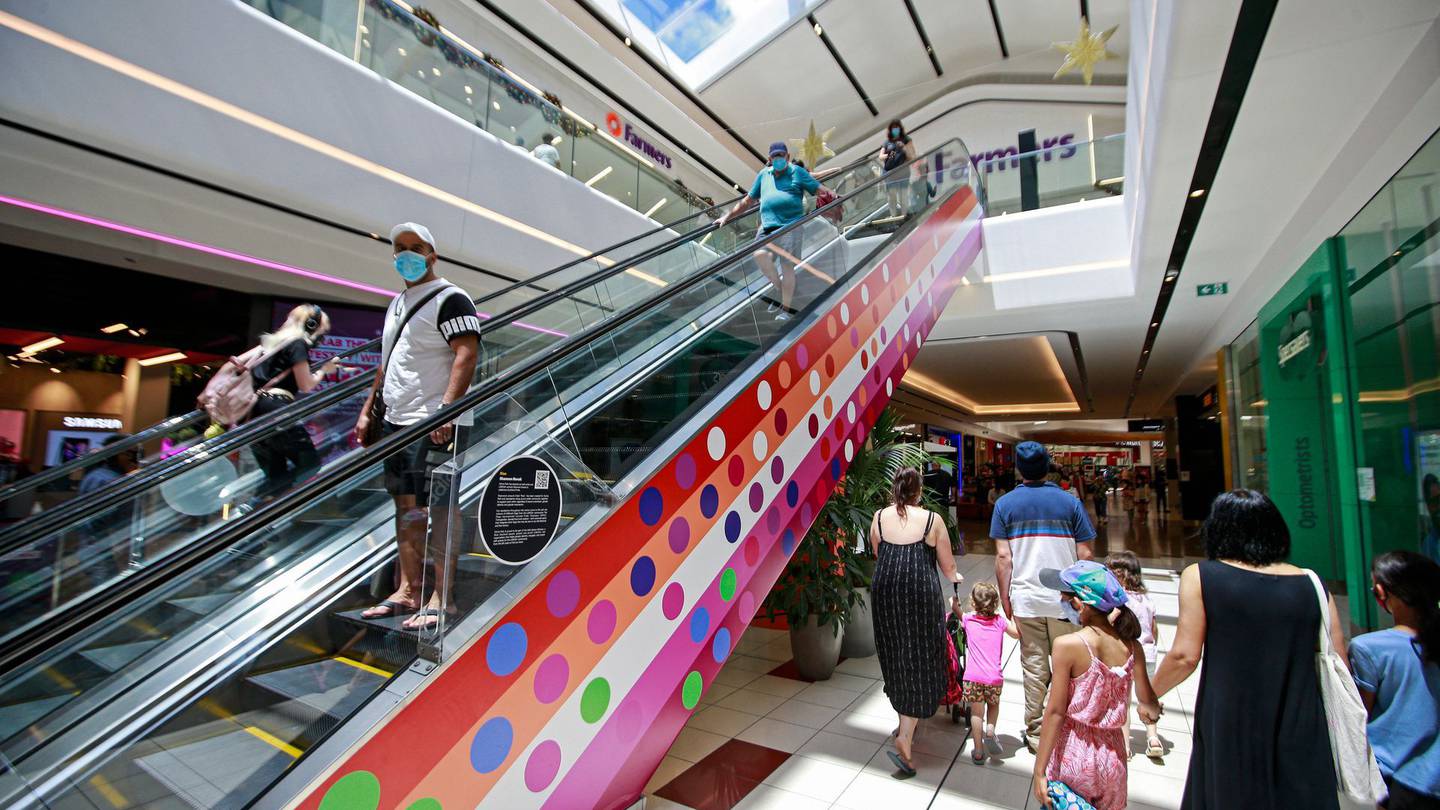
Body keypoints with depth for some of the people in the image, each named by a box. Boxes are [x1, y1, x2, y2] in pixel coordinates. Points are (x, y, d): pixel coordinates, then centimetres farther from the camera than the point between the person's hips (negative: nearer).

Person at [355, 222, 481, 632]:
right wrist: (367, 410, 23)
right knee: (405, 508, 12)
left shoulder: (450, 299, -7)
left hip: (431, 425, -9)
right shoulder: (396, 304, 22)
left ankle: (442, 599, 0)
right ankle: (407, 591, 22)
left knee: (434, 510, -8)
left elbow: (467, 355, -18)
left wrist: (446, 409, -27)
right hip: (395, 422, 9)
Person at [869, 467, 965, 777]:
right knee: (919, 664, 6)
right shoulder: (931, 519, -5)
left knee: (896, 660, 19)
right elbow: (948, 567, 4)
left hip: (884, 592, 3)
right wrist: (955, 577, 28)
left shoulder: (879, 518, 2)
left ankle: (905, 723, 39)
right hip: (921, 594, -3)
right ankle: (905, 739, -1)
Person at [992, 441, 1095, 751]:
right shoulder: (1069, 501, -2)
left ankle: (1036, 733, 20)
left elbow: (1003, 556, -5)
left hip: (1025, 599, 0)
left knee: (1034, 667, 10)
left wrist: (1005, 598, 3)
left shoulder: (1005, 503, -2)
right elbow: (1085, 555, -2)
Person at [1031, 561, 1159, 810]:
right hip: (1113, 754, 5)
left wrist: (1040, 770, -9)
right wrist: (1154, 709, 34)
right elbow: (1148, 701, 8)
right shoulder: (1131, 646, -7)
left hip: (1073, 754, -4)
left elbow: (1055, 712, -17)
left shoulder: (1067, 645, -21)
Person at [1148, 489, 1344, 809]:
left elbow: (1185, 656, -11)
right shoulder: (1310, 584, 0)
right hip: (1300, 732, 3)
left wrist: (1151, 694, 5)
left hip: (1230, 732, -2)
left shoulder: (1200, 577, -9)